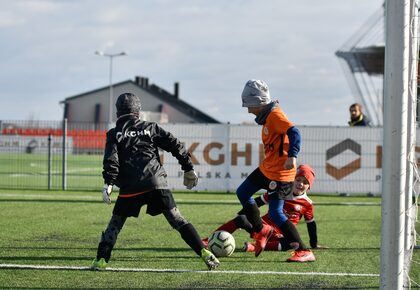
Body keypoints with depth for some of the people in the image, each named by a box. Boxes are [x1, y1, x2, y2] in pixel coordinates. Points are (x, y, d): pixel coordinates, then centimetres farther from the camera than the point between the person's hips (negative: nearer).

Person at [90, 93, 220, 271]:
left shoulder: (114, 134, 11)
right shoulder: (150, 128, 16)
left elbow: (111, 160, -4)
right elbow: (175, 145, 13)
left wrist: (108, 183, -8)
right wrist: (189, 169, 19)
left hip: (130, 188, -1)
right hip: (157, 183, 1)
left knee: (115, 224, 13)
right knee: (178, 221, 2)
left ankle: (101, 260, 4)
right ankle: (205, 253, -7)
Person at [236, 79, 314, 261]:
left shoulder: (275, 115, -19)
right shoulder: (267, 116, 11)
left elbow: (294, 133, -31)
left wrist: (292, 156, -41)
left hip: (280, 174, -10)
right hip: (266, 169, 10)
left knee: (275, 213, -11)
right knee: (242, 193, 19)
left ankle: (303, 251, -8)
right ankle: (260, 230, 34)